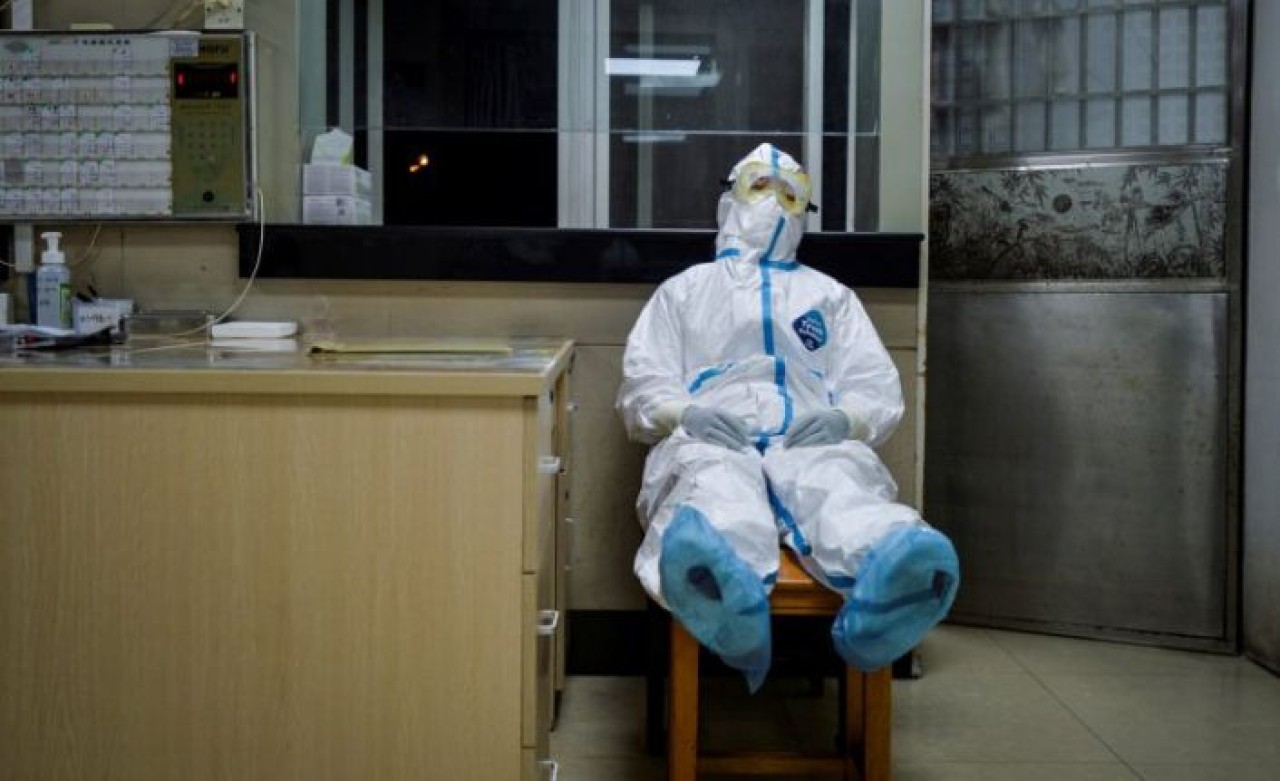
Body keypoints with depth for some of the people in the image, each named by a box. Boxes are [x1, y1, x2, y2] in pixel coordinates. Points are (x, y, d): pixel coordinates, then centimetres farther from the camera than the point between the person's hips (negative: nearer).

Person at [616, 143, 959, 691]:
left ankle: (879, 604, -74)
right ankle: (725, 591, -77)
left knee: (841, 484, -41)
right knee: (716, 487, -42)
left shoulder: (829, 293, 34)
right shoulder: (685, 289, 31)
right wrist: (686, 412, -8)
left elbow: (878, 387, 20)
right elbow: (643, 383, 17)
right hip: (710, 439, 0)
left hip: (812, 440, 1)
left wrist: (845, 418, -6)